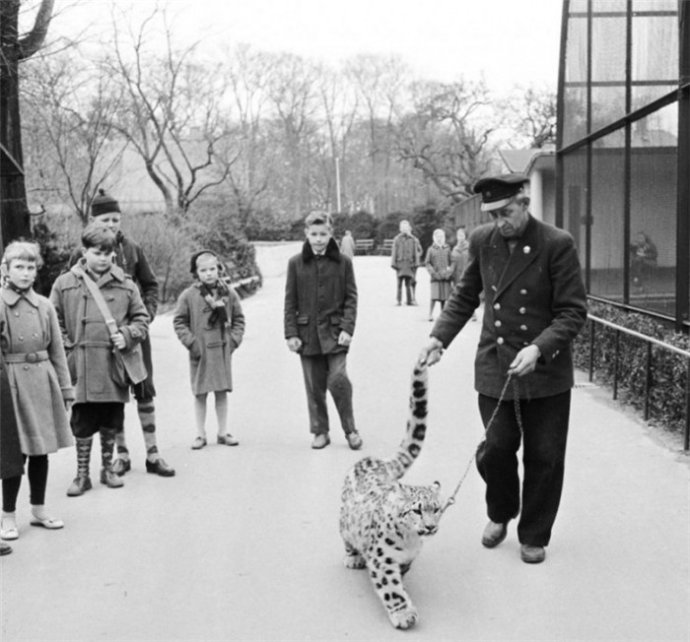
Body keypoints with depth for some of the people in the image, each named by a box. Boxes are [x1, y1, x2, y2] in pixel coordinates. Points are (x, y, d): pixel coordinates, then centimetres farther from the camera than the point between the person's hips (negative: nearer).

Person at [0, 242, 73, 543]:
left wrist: (65, 388, 9)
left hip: (43, 381, 4)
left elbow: (57, 350, 10)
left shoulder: (44, 306, 6)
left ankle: (39, 508, 26)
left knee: (41, 449, 11)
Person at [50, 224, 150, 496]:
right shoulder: (65, 284, 0)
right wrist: (68, 350, -5)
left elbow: (141, 318, 10)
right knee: (83, 422, 4)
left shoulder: (125, 284, 4)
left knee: (111, 422, 12)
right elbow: (55, 324, 3)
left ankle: (108, 468, 28)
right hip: (81, 366, -2)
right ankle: (82, 474, 16)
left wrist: (127, 335, -7)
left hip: (115, 363, 2)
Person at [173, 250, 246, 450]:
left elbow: (238, 319, 9)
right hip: (200, 353, -2)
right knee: (200, 393, 4)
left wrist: (234, 339, -3)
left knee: (222, 392, 9)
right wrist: (191, 342, -9)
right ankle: (201, 434, 13)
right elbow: (179, 322, -1)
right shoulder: (188, 296, -5)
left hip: (223, 351, 2)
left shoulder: (229, 293, 2)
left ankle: (223, 432, 19)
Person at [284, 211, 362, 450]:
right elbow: (290, 302, 4)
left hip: (334, 332, -1)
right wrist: (291, 333, -1)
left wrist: (347, 328, -9)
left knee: (338, 380, -11)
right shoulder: (296, 263, 2)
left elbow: (351, 298, 1)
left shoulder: (342, 262, 0)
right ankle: (320, 432, 21)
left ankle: (350, 430, 7)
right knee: (314, 387, 7)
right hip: (307, 333, 2)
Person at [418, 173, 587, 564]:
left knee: (544, 457, 6)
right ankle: (500, 514, 34)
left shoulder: (557, 245, -13)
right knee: (495, 450, 3)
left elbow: (573, 311, -13)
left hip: (546, 370, -3)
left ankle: (534, 536, 26)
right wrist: (440, 337, -1)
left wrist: (539, 348, -26)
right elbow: (466, 296, 12)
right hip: (495, 367, 3)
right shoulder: (483, 241, 0)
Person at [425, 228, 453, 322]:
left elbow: (451, 262, 12)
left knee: (444, 297, 1)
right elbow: (427, 262, 4)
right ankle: (430, 314, -1)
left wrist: (450, 271, -4)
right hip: (436, 277, -2)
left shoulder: (447, 249, 10)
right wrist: (433, 272, -6)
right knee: (434, 296, -11)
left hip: (446, 276, 2)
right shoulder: (431, 249, 4)